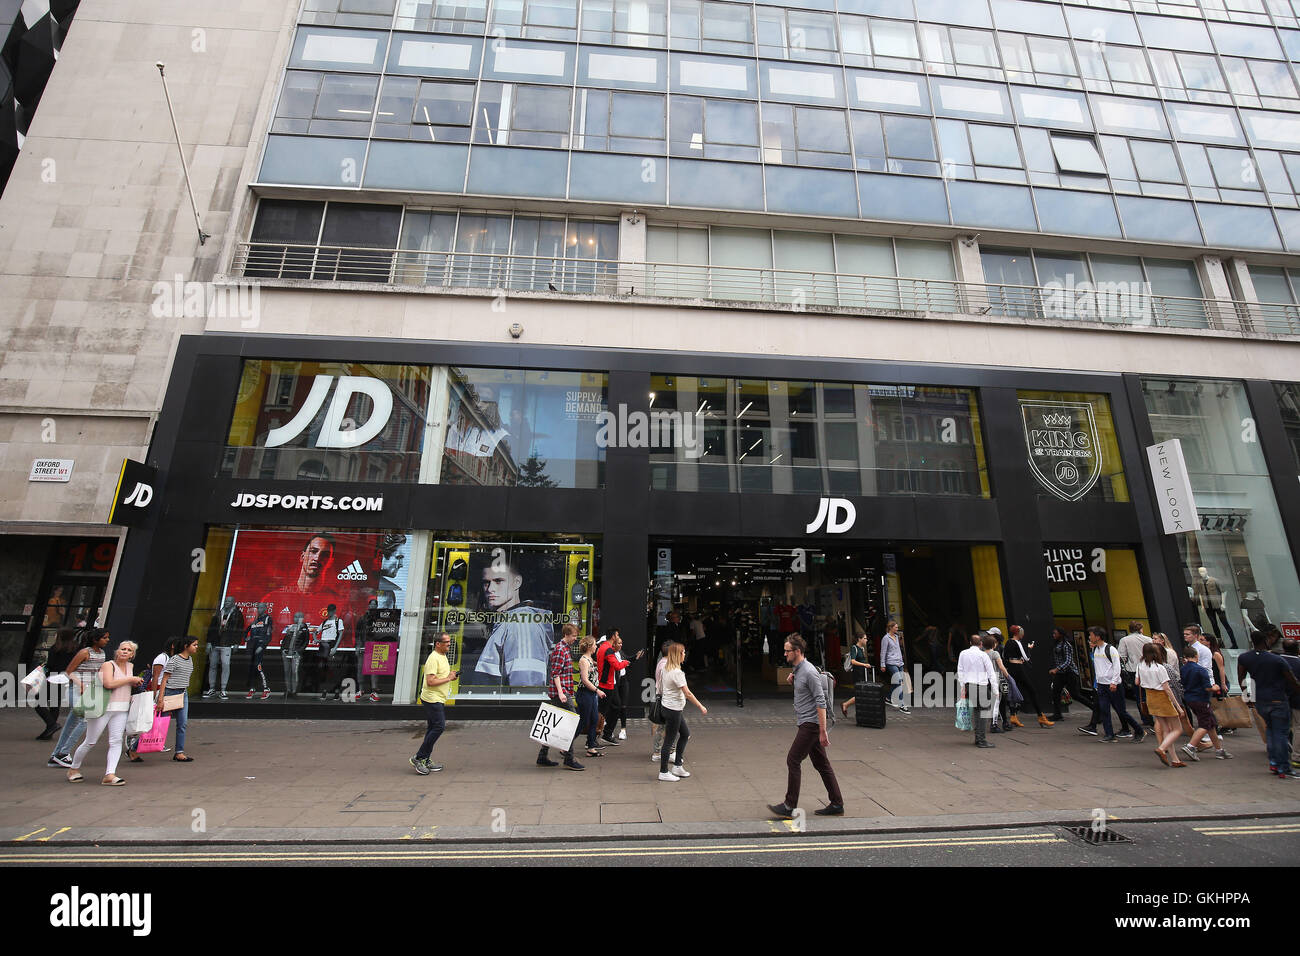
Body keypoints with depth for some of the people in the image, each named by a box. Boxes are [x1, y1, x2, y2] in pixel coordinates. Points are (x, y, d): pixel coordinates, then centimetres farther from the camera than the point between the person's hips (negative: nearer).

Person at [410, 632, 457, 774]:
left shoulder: (443, 657, 15)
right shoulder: (433, 658, -18)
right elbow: (430, 681, -24)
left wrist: (451, 675, 7)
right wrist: (448, 678, -17)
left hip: (439, 699, 10)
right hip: (432, 699, -10)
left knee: (433, 729, 13)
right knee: (439, 727, -11)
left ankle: (426, 761, 20)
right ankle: (419, 758, -1)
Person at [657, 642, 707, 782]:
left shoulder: (666, 667, 3)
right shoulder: (677, 672, -24)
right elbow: (688, 694, -24)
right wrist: (701, 707, -17)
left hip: (673, 708, 10)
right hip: (673, 709, -10)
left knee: (685, 734, 19)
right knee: (669, 741, 3)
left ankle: (677, 766, 27)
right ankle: (663, 772, 15)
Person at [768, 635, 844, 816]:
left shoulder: (809, 672, -20)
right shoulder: (798, 669, 10)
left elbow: (821, 702, -22)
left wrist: (823, 732, -23)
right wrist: (793, 681, 6)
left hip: (811, 724, -10)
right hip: (806, 724, 10)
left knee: (793, 761, -6)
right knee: (821, 763, 14)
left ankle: (789, 806, 1)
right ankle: (837, 804, 22)